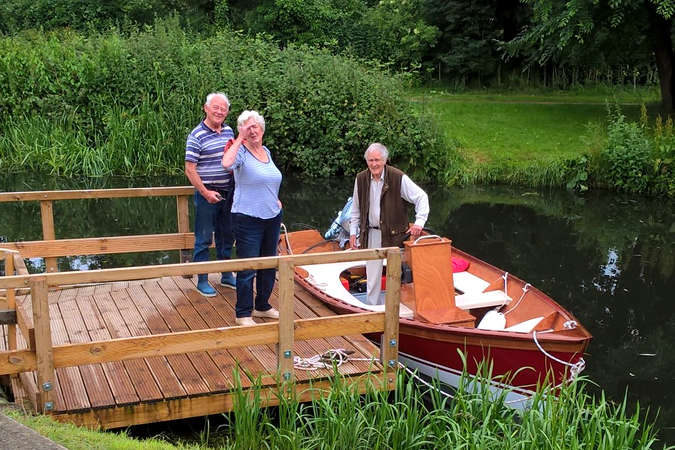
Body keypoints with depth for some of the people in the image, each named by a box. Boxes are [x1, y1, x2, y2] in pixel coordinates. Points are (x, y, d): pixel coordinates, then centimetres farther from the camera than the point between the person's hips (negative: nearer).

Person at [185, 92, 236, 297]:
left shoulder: (229, 131, 7)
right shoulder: (197, 135, -12)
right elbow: (190, 169, -13)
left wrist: (237, 186, 9)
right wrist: (206, 193, -17)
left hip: (229, 193, 6)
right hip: (207, 194, -6)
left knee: (227, 236, 16)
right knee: (204, 239, 2)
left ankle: (226, 275, 30)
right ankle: (202, 280, 13)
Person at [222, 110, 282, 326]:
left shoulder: (267, 152, 11)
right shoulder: (241, 152, -11)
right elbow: (227, 163, -35)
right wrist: (240, 139, -25)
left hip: (272, 217, 8)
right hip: (248, 219, -7)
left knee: (269, 265, 16)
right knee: (248, 268, -2)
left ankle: (262, 306, 32)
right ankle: (243, 314, 10)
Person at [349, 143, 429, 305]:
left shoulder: (399, 178, -13)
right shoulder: (361, 179, 0)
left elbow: (421, 197, -8)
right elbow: (356, 209, 11)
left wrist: (419, 222, -20)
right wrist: (353, 232, 9)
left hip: (394, 233, -3)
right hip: (371, 233, 3)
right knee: (372, 273, 8)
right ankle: (372, 306, 21)